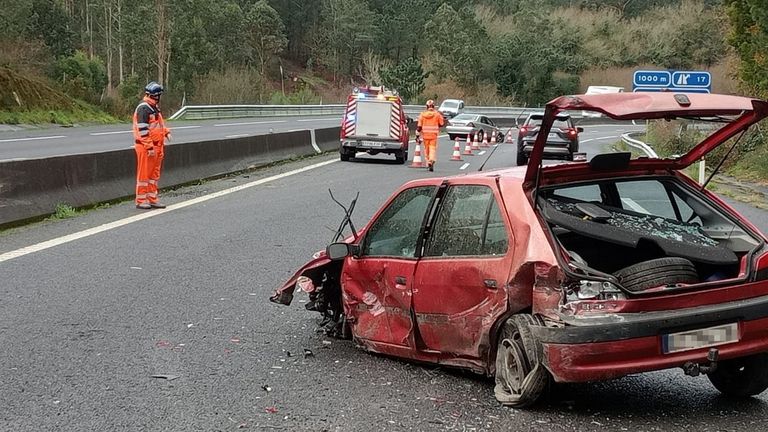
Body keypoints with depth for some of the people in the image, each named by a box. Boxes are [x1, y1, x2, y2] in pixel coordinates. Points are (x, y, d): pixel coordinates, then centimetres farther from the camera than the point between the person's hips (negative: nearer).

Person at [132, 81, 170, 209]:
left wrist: (166, 132, 13)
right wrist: (149, 147, -23)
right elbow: (143, 129, -21)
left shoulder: (154, 107, 15)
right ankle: (141, 201, 6)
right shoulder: (143, 108, -16)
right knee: (144, 174, -2)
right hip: (146, 147, -9)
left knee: (154, 174, 13)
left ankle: (152, 199, 21)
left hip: (156, 146, 10)